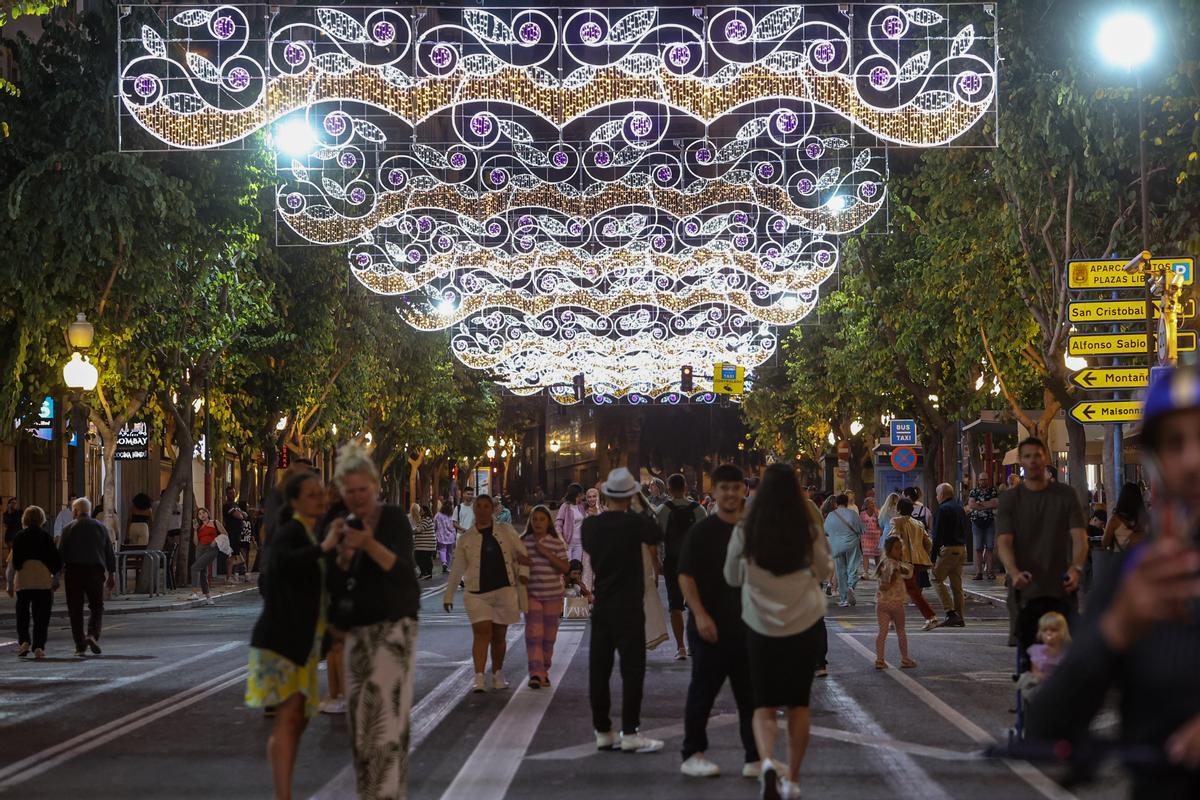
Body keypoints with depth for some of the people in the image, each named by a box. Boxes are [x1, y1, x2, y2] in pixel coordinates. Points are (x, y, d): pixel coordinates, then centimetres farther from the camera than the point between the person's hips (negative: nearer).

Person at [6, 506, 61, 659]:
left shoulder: (19, 537, 1)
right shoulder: (46, 537, 2)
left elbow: (13, 562, -2)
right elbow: (56, 561, 3)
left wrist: (10, 583, 7)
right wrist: (55, 580, 16)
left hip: (23, 580, 0)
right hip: (43, 580, 0)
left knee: (22, 613, 15)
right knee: (41, 615, 3)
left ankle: (24, 641, 1)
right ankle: (38, 647, -4)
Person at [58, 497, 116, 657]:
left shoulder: (69, 529, -1)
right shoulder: (100, 527, 6)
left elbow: (60, 553, -2)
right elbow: (109, 553, 7)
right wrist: (112, 574, 14)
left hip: (73, 572, -1)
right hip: (95, 571, 1)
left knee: (75, 610, 4)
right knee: (96, 607, 12)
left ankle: (80, 647, 1)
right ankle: (92, 635, -12)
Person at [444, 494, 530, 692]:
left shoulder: (505, 530, 8)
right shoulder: (466, 539, 7)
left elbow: (521, 552, 9)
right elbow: (457, 569, 11)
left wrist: (523, 572, -6)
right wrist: (448, 595, 12)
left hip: (504, 590, 1)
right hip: (476, 593, -1)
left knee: (499, 635, 9)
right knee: (482, 632, -13)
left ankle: (497, 675, 26)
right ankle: (479, 678, -17)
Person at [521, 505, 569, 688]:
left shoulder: (556, 543, 0)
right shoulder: (523, 542, 4)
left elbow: (565, 568, -7)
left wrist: (547, 554, -17)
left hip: (552, 595, 1)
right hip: (531, 594, -1)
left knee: (549, 636, 8)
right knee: (533, 634, -13)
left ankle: (544, 672, 22)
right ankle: (535, 674, -19)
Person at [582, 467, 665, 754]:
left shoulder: (590, 525, 1)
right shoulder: (633, 522, -14)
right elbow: (657, 535, 5)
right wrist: (633, 512, 11)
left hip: (600, 605, 5)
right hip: (629, 607, -5)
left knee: (599, 668, 7)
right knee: (632, 668, -2)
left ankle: (602, 732, 12)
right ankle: (629, 733, -4)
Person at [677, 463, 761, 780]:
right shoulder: (701, 532, -5)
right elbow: (685, 576, -9)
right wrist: (700, 615, -19)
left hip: (747, 626, 4)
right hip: (711, 627, -4)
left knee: (751, 695, 5)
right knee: (703, 692, 3)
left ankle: (756, 758, 11)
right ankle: (693, 755, 15)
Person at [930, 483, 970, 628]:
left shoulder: (943, 509, -11)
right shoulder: (959, 508, 14)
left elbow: (938, 534, -14)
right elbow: (967, 529, 19)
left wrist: (933, 557, -13)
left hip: (949, 549, -8)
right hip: (962, 549, 8)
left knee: (935, 578, 0)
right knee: (957, 584, 11)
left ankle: (951, 612, -9)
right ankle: (960, 618, 10)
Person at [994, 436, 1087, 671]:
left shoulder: (1066, 495, 6)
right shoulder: (1010, 499, 5)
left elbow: (1079, 536, -2)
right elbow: (1003, 543, -6)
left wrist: (1076, 567, -23)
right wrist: (1014, 572, -26)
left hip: (1061, 589, 0)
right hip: (1026, 590, 0)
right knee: (1028, 657, 1)